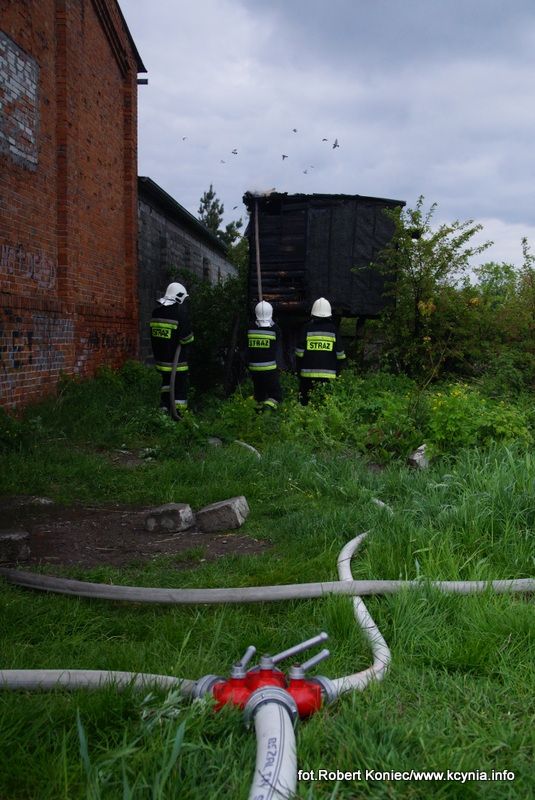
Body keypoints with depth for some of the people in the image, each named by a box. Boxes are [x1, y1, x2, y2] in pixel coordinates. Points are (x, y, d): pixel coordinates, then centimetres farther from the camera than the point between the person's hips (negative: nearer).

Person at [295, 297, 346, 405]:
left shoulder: (307, 328, -1)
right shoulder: (333, 329, 3)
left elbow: (299, 353, -1)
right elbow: (340, 355, 4)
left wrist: (299, 371, 9)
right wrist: (337, 371, 15)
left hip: (308, 373, -1)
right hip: (328, 375, 1)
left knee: (305, 401, 6)